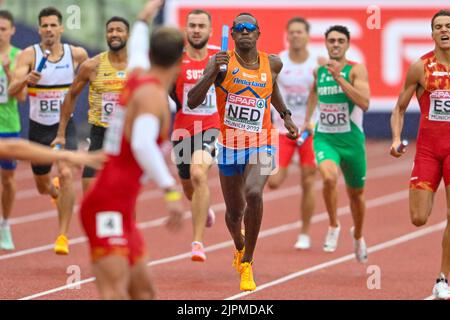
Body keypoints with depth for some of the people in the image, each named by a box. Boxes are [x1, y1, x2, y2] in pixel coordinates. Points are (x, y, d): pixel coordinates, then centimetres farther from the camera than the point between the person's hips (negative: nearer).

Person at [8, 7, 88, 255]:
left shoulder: (76, 54, -5)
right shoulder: (29, 55, -10)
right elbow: (12, 90, -23)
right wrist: (26, 79, -41)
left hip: (65, 125, -1)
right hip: (38, 127, 1)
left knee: (66, 174, -25)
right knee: (42, 186, 16)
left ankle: (63, 236, -20)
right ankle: (55, 190, 56)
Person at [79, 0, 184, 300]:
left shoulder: (138, 75, 13)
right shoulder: (153, 94, -13)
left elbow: (136, 50, 39)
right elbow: (142, 144, -32)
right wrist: (171, 190, -42)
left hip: (122, 211, 10)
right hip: (108, 209, -10)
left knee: (143, 292, 12)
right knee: (115, 293, -23)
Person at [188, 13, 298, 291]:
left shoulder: (272, 64, 0)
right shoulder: (222, 62, -9)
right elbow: (192, 102, -18)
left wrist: (286, 116, 21)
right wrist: (213, 73, -30)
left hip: (261, 145, 0)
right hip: (230, 146, 0)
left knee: (254, 194, -28)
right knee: (234, 210, 14)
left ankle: (247, 263, -15)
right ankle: (239, 247, 51)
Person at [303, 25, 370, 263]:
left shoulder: (356, 70, -10)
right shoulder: (319, 70, 3)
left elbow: (364, 103, -25)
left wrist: (339, 78, -28)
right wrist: (308, 119, 29)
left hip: (351, 140, -1)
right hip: (324, 138, 1)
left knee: (356, 193, 15)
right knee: (329, 177, -30)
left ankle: (358, 236, 43)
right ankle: (333, 226, -8)